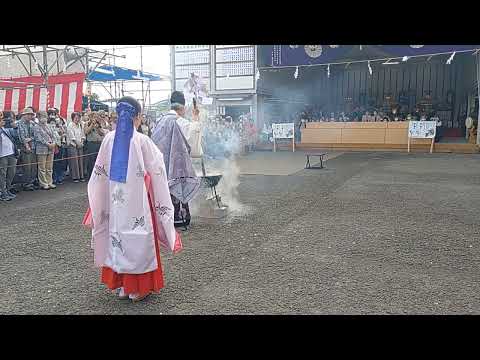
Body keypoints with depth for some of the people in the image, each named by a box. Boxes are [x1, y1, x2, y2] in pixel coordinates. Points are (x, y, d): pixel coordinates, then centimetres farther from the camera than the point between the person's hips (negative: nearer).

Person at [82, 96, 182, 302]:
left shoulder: (109, 138, -1)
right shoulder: (142, 140, -13)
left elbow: (100, 172, 5)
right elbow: (156, 169, -7)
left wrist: (99, 204, 15)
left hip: (115, 199, 4)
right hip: (137, 199, -4)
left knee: (117, 235, 15)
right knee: (138, 237, 7)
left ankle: (120, 285, 25)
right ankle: (138, 287, 16)